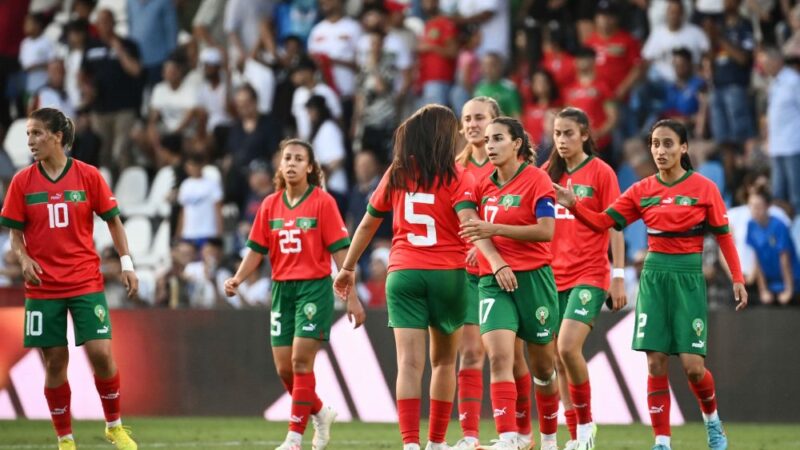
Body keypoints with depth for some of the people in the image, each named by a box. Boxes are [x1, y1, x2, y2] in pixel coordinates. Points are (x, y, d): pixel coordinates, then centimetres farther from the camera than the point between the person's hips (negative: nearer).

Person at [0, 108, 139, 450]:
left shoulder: (88, 176, -1)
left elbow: (113, 220, 6)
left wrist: (126, 264, 0)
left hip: (86, 283, -1)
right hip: (43, 287, 1)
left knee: (101, 354, -9)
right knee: (55, 363, 2)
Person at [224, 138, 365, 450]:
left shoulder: (322, 202, -6)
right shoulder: (270, 205, 8)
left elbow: (339, 252, -7)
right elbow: (257, 250, 10)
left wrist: (352, 298, -9)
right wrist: (237, 279, -8)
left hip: (314, 287, -5)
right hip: (282, 289, 5)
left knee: (301, 361, -12)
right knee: (284, 368, 4)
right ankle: (320, 413, 29)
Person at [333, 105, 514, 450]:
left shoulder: (396, 175, 8)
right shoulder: (455, 177, -2)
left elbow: (368, 224, 15)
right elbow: (469, 222, -18)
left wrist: (348, 269, 25)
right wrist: (496, 262, -27)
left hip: (403, 274, 1)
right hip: (447, 275, -1)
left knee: (410, 363, -9)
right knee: (444, 361, 18)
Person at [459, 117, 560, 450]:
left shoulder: (536, 180, -8)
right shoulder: (484, 185, 9)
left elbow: (546, 230, -19)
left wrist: (494, 229, -23)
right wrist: (480, 243, 5)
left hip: (532, 278, -4)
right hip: (492, 281, 4)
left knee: (542, 365, 10)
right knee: (499, 357, -17)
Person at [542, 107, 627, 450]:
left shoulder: (600, 172, -3)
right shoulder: (548, 173, 10)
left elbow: (614, 227, -4)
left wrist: (618, 276, -8)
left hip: (589, 274, -5)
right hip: (554, 275, 5)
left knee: (568, 348, -20)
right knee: (558, 358, 3)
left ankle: (585, 422, -2)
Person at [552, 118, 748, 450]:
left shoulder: (704, 188, -4)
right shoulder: (642, 190, 4)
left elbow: (723, 236, 1)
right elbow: (603, 222, 1)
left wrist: (737, 279, -3)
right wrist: (573, 205, -15)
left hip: (688, 279, -3)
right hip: (654, 276, 3)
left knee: (692, 366, -7)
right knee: (656, 364, -4)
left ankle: (711, 419, 23)